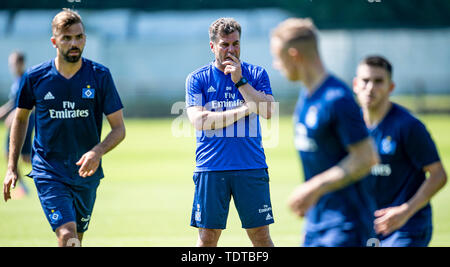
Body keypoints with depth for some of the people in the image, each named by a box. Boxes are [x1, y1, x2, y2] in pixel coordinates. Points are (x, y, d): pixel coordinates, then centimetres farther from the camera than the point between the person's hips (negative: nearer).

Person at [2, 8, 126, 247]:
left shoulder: (100, 76, -5)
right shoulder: (35, 77, -4)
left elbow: (119, 128, -2)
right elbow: (20, 118, 13)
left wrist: (98, 151, -22)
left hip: (86, 172, 2)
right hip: (48, 172, -2)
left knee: (76, 238, 13)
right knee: (67, 236, -19)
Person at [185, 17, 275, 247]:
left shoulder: (256, 74, 7)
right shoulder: (197, 79, 4)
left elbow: (267, 111, -7)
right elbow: (199, 120, -9)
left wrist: (240, 80, -12)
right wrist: (245, 110, -9)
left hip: (251, 167, 1)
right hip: (211, 168, -1)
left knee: (260, 235, 1)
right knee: (208, 237, 1)